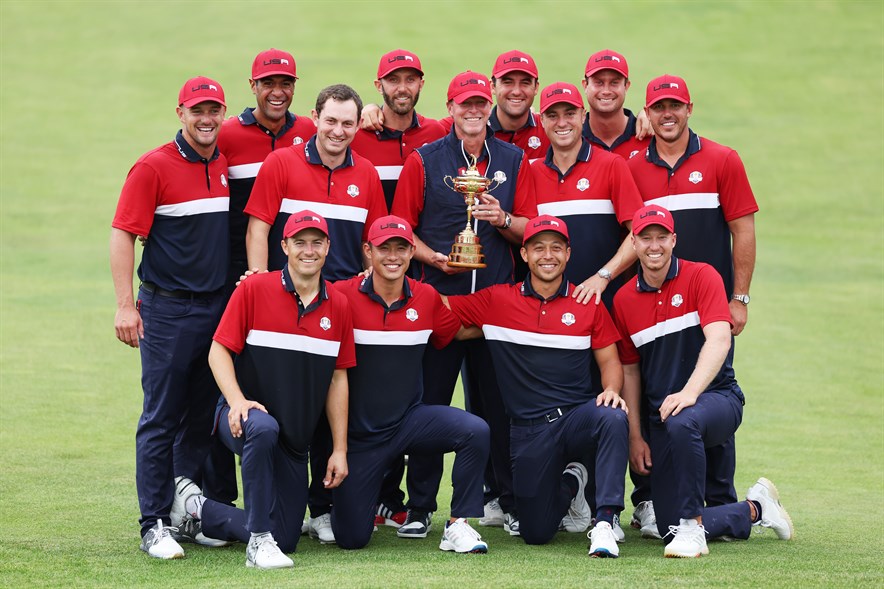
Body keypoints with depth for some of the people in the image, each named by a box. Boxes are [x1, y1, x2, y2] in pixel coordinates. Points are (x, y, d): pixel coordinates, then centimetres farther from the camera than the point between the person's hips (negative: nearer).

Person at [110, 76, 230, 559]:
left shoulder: (226, 165, 10)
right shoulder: (154, 167, -7)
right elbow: (122, 234, -10)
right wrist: (125, 305, -16)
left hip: (218, 307, 6)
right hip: (167, 310, -6)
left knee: (202, 418, 11)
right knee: (161, 420, -5)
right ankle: (154, 525, -2)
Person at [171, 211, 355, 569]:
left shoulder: (338, 305, 5)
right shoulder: (254, 289, -6)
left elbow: (338, 379, 10)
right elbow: (219, 351, -7)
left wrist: (340, 449, 6)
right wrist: (237, 400, -24)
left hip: (295, 440, 5)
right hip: (245, 416, -5)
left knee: (285, 538, 3)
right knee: (262, 427, -43)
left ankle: (196, 508, 26)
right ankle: (259, 542, -31)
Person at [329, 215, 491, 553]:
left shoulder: (427, 298, 1)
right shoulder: (342, 295, -11)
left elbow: (457, 332, 17)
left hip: (410, 420, 2)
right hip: (359, 432, -2)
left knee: (476, 432, -27)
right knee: (351, 538, -2)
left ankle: (458, 525, -13)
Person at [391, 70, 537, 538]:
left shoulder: (514, 161, 10)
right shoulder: (423, 161, 4)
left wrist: (502, 219, -11)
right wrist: (435, 258, -12)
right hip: (438, 295, -1)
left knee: (499, 402, 4)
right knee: (428, 400, -1)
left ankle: (512, 501, 11)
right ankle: (419, 507, 5)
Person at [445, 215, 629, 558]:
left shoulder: (588, 303, 5)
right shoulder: (497, 301, 3)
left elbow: (609, 361, 7)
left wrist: (612, 390, -14)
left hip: (578, 416, -1)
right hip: (529, 431, 1)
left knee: (613, 418, -38)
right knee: (536, 532, -4)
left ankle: (604, 521, -30)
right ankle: (569, 484, 31)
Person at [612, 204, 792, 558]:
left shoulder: (701, 277, -7)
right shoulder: (624, 300, 6)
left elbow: (719, 340, -21)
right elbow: (630, 370, 13)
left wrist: (689, 392, -36)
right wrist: (635, 437, 5)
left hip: (717, 397, -5)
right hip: (660, 415, 5)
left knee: (681, 423, -42)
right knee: (668, 526, -4)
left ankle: (692, 526, -29)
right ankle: (754, 509, 22)